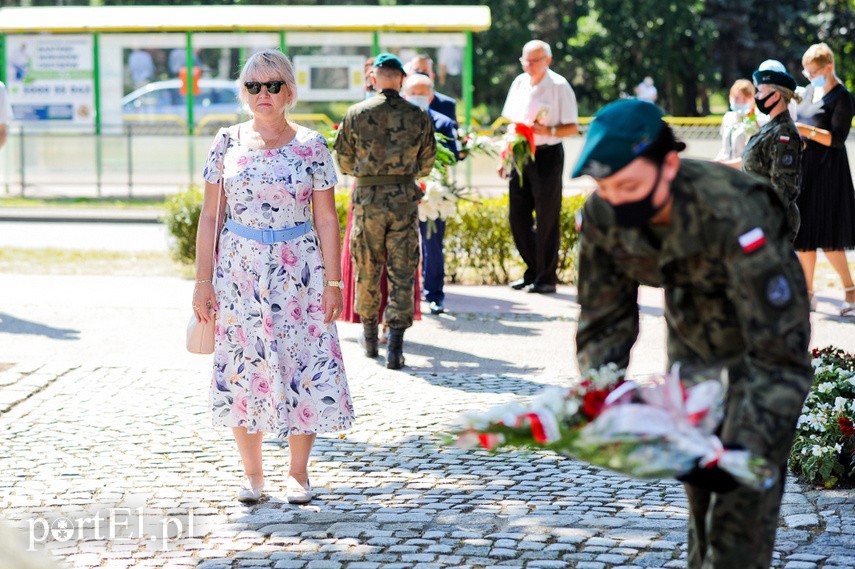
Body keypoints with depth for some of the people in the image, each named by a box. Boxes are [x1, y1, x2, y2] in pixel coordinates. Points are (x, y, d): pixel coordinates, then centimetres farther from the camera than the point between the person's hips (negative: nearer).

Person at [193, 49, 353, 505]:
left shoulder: (311, 146, 1)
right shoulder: (228, 142, 4)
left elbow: (326, 219, 1)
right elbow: (210, 215, 5)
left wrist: (332, 282, -3)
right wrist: (204, 280, 0)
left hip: (298, 269, -1)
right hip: (239, 267, 1)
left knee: (305, 365, -2)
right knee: (242, 367, 3)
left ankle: (297, 472, 13)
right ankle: (252, 473, 16)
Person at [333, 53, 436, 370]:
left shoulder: (356, 114, -3)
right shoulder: (419, 117, 0)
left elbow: (344, 162, 6)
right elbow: (426, 164, 9)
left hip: (367, 200, 0)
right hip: (405, 200, 0)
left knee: (367, 269, 15)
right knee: (402, 273, 2)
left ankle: (370, 335, 29)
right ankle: (395, 346, -5)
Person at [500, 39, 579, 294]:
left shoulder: (559, 86, -7)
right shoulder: (519, 83, 10)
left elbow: (572, 128, -8)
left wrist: (548, 131, -24)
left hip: (547, 155, -6)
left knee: (547, 219, -1)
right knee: (518, 217, 9)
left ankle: (546, 278, 9)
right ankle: (533, 272, 23)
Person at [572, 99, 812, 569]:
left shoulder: (733, 214, -38)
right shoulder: (602, 216, -21)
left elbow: (781, 354, -35)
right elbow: (604, 323, -6)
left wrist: (747, 446, -44)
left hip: (763, 332, -5)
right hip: (691, 344, 5)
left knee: (745, 493, -11)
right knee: (698, 481, 12)